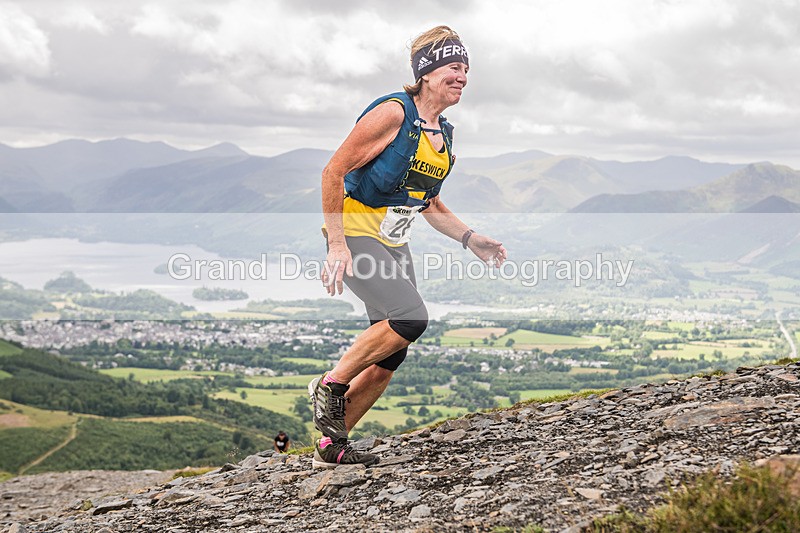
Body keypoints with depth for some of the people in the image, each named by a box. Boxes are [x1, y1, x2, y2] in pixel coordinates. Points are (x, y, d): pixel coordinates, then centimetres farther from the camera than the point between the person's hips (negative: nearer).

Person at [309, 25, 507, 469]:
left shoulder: (444, 134, 10)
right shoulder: (393, 113, -15)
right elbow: (333, 172, -17)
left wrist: (471, 240, 7)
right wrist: (337, 245, -22)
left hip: (394, 242, 8)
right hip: (354, 233, -8)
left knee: (390, 357, 4)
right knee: (411, 317, -26)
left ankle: (332, 447, 16)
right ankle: (331, 385, -6)